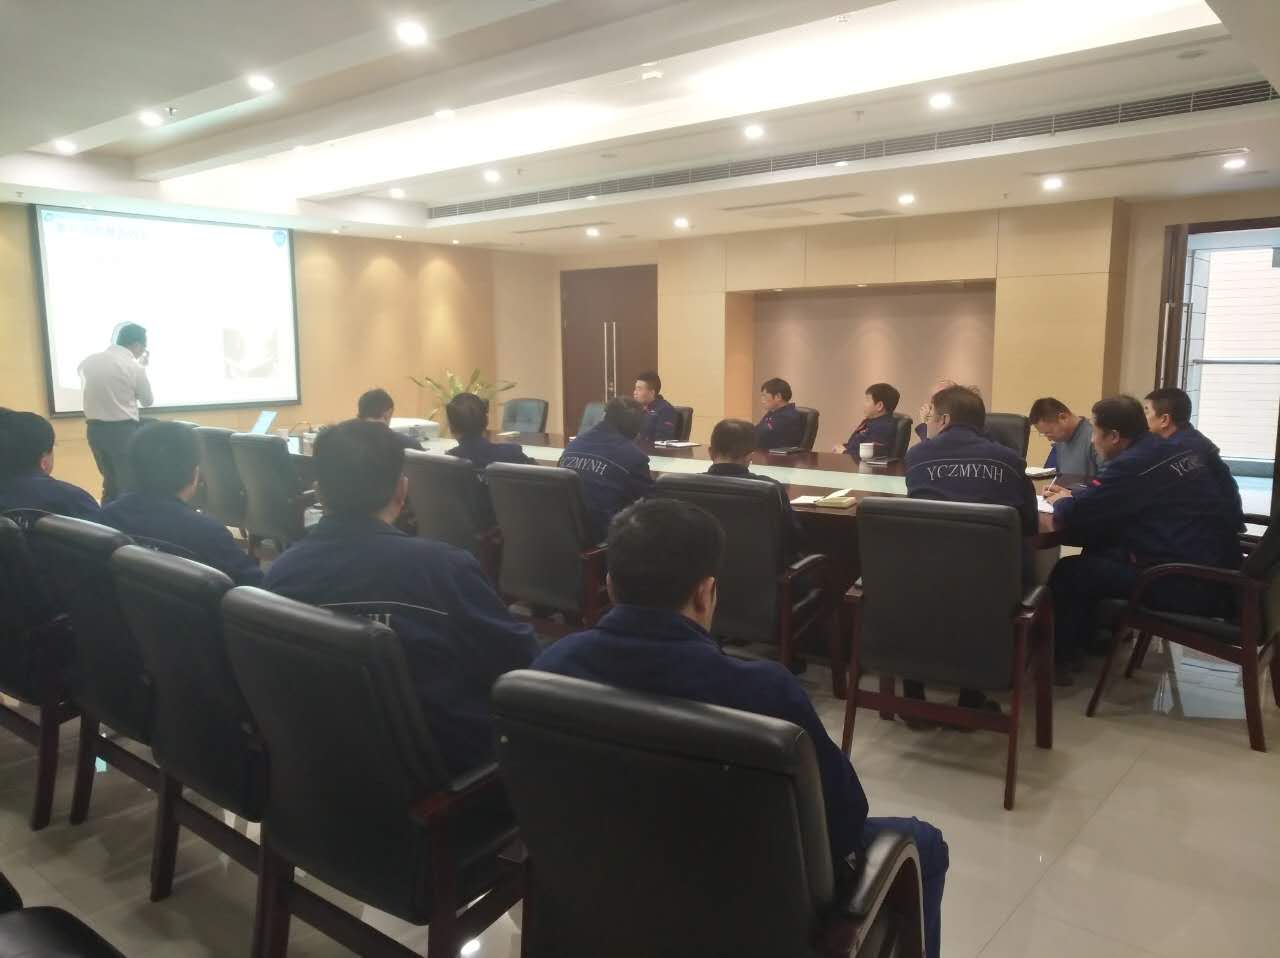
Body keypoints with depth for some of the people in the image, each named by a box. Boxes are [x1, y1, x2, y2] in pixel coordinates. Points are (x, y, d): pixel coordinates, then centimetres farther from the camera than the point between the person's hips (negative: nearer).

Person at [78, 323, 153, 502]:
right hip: (122, 430, -6)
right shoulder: (134, 367, -11)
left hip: (94, 429, 6)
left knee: (110, 482, 18)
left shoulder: (89, 361, 5)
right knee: (129, 484, 1)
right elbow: (147, 401, 4)